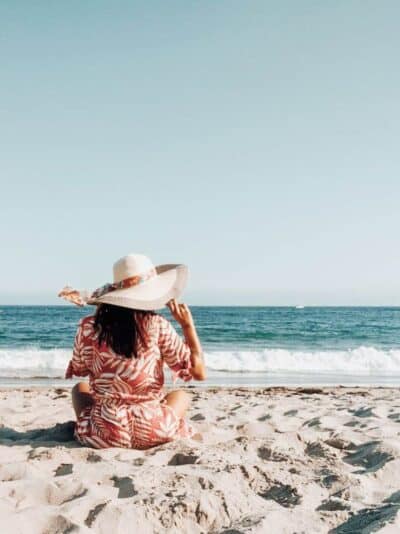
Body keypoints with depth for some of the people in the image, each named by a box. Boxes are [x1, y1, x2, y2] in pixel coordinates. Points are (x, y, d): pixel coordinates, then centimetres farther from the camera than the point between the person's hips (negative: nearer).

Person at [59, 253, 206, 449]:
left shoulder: (89, 327, -7)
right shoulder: (157, 326, -11)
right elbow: (199, 372, -6)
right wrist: (187, 324, 0)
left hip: (102, 433, 2)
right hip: (152, 433, -1)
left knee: (80, 388, 33)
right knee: (182, 395, 31)